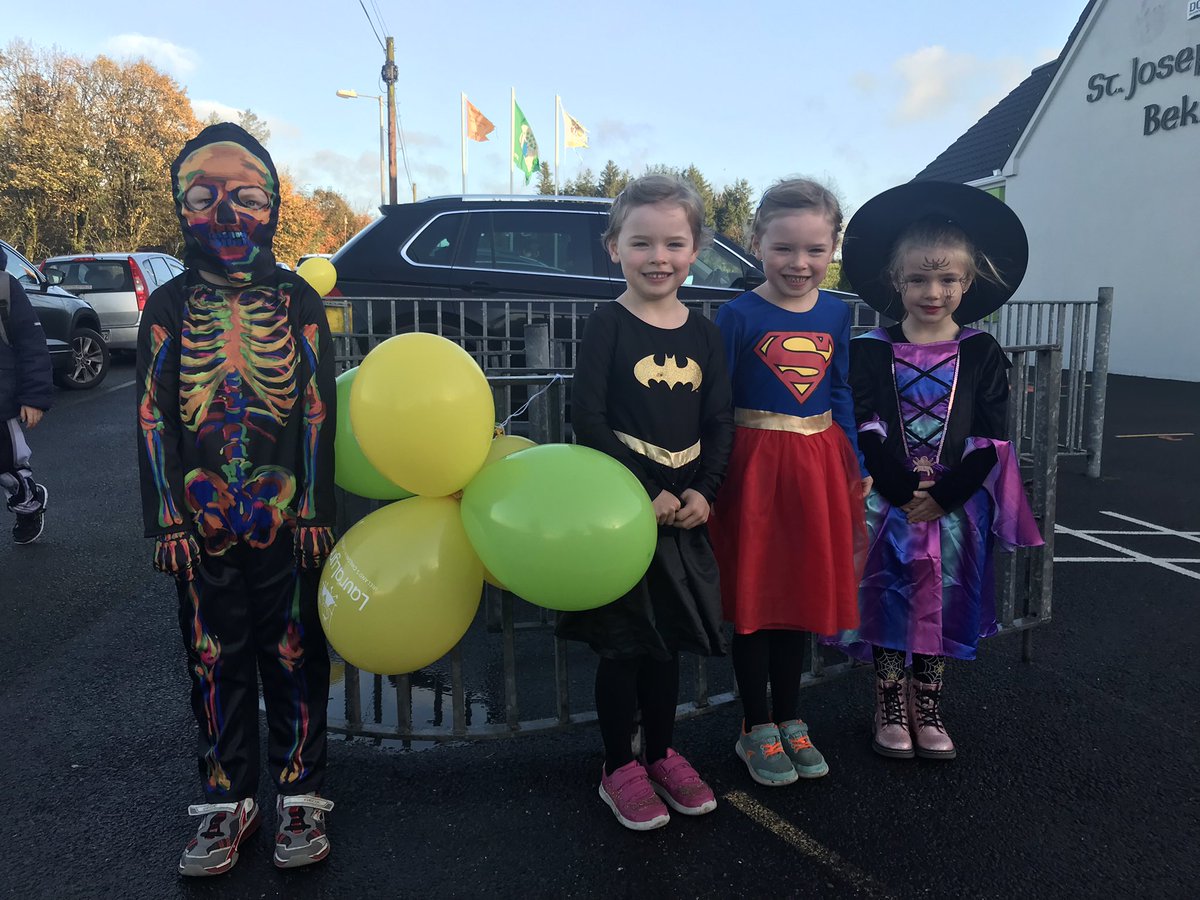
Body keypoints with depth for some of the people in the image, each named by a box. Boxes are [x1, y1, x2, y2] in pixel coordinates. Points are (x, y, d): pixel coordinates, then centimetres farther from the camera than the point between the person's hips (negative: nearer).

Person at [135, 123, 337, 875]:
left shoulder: (297, 300, 0)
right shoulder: (169, 306, 4)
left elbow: (319, 410, -2)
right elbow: (152, 416, 2)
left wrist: (317, 511, -6)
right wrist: (167, 520, -2)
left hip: (287, 522, -1)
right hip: (203, 524, 2)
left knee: (294, 656, 7)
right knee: (214, 660, 12)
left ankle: (301, 794, 23)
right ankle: (228, 799, 27)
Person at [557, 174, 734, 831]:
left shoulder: (704, 333, 6)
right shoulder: (608, 324, -8)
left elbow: (719, 423, 6)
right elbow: (588, 419, -14)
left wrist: (703, 491, -9)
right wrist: (645, 492, -17)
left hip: (683, 510, 5)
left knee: (668, 638, 16)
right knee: (622, 642, 6)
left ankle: (661, 754, 34)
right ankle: (619, 768, 23)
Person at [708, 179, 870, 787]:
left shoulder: (836, 313, 5)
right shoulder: (739, 315, -9)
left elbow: (840, 394, 11)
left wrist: (855, 467, 10)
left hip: (816, 464, 5)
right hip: (755, 463, -4)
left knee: (803, 592, 14)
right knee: (754, 596, 4)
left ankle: (789, 719, 32)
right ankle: (757, 730, 22)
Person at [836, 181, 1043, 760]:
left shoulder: (982, 354, 2)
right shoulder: (871, 350, -2)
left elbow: (988, 437, -3)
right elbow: (865, 429, -8)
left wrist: (943, 494, -13)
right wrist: (906, 491, -16)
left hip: (956, 505, 2)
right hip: (890, 502, -1)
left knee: (944, 604, 6)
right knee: (891, 601, 0)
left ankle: (927, 708, 23)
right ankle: (890, 709, 18)